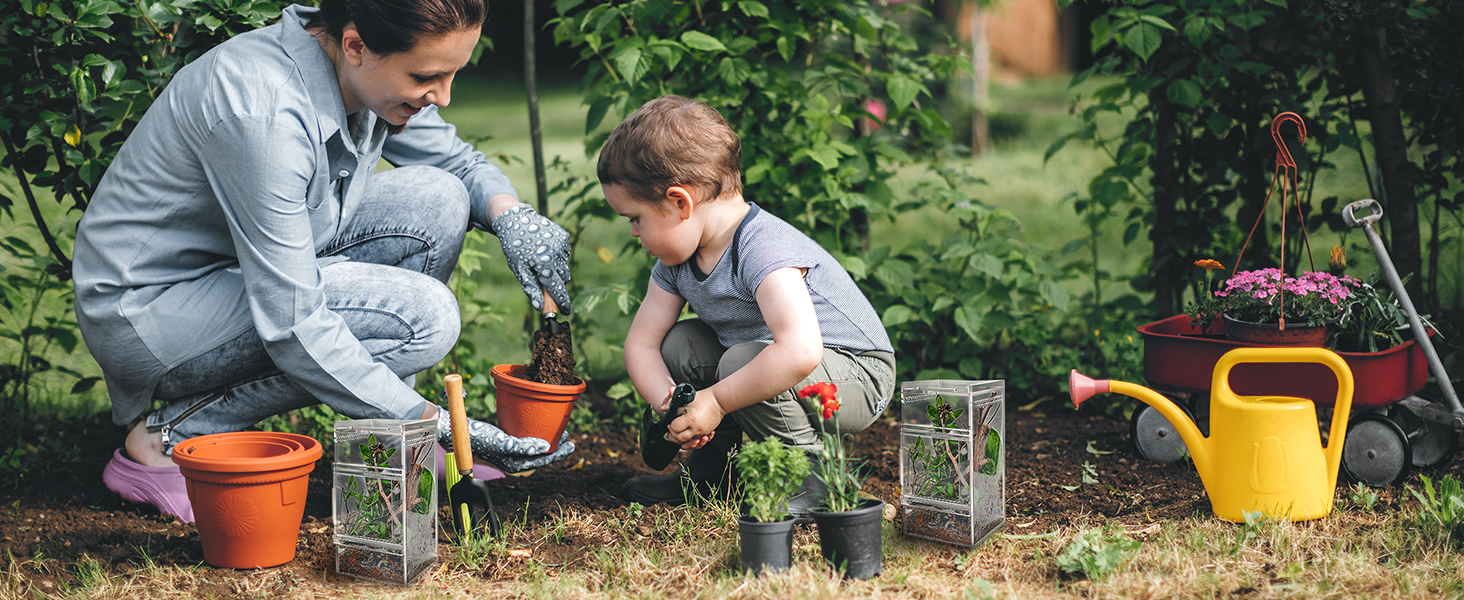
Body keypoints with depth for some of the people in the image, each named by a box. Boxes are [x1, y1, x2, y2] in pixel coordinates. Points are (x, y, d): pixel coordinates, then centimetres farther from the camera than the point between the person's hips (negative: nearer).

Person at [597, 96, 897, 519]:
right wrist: (667, 403, -18)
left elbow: (800, 350, -46)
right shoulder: (677, 259, -2)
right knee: (677, 343, 0)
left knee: (743, 360, -33)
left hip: (858, 380, -9)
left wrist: (715, 401, -37)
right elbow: (641, 343, 3)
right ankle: (714, 464, 11)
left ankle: (810, 479, -13)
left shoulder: (764, 250, -31)